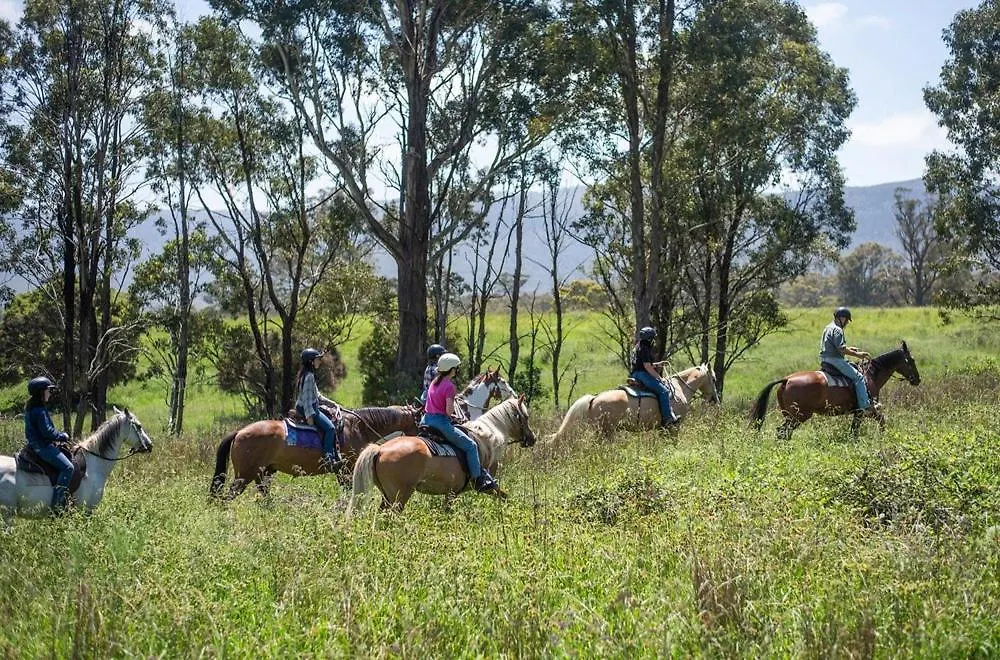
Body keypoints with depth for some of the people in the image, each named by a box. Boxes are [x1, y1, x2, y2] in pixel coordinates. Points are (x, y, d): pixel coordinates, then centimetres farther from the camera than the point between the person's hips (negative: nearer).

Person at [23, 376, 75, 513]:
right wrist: (63, 436, -7)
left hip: (35, 444, 11)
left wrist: (60, 435, 14)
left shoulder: (30, 408, 15)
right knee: (67, 467, -18)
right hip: (42, 446, -11)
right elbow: (47, 432, -22)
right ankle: (58, 504, -23)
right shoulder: (40, 410, -17)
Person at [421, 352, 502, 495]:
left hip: (426, 420, 9)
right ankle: (480, 481, 1)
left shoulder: (434, 383, 12)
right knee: (471, 446, 0)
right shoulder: (449, 386, -13)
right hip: (441, 422, -9)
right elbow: (449, 411, -20)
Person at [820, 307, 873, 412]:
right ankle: (864, 405, -17)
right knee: (858, 377, -12)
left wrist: (849, 349, 19)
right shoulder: (837, 330, -15)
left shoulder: (828, 328, 17)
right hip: (835, 360, -11)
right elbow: (842, 350, -21)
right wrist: (858, 355, -13)